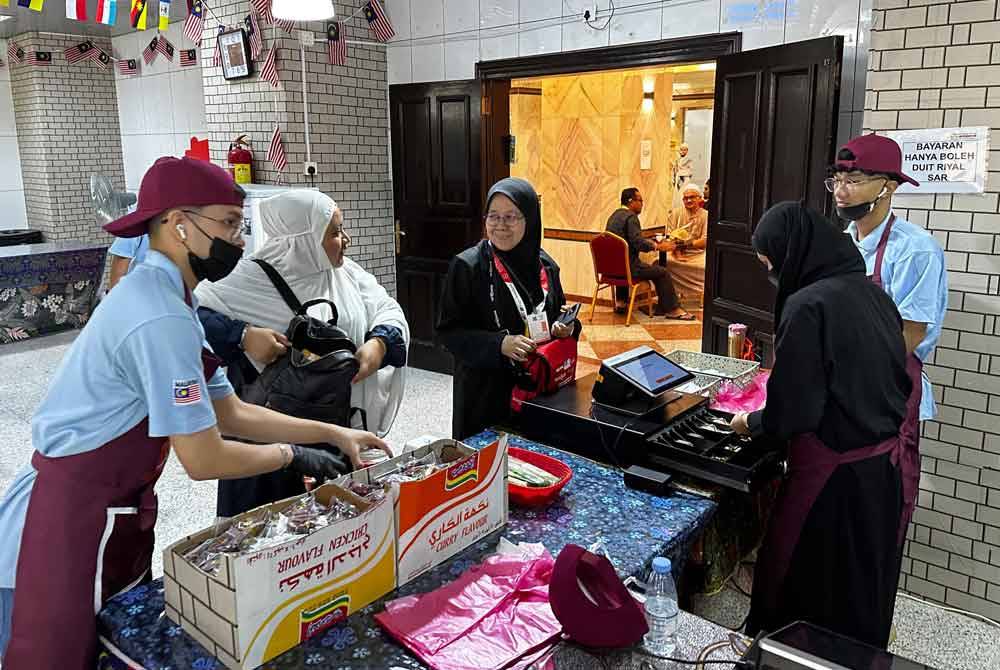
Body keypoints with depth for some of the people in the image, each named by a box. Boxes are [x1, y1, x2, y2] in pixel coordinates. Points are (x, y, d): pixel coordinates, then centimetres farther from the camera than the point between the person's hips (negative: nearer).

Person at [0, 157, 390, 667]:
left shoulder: (163, 299, 8)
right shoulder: (160, 318, -26)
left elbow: (231, 415, 10)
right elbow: (204, 460, -23)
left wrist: (334, 434, 7)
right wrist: (292, 456, -6)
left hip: (111, 518, 10)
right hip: (69, 530, -9)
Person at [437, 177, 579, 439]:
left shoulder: (545, 265, 3)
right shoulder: (467, 266, -12)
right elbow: (448, 330, -12)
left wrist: (564, 327, -6)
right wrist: (498, 344, -25)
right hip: (485, 391, -4)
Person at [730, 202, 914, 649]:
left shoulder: (808, 305, -19)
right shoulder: (873, 294, 5)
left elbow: (794, 411, -21)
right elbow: (886, 382, 14)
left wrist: (751, 422, -1)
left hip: (834, 474, -8)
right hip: (887, 465, 8)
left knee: (804, 591, 9)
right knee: (864, 588, 24)